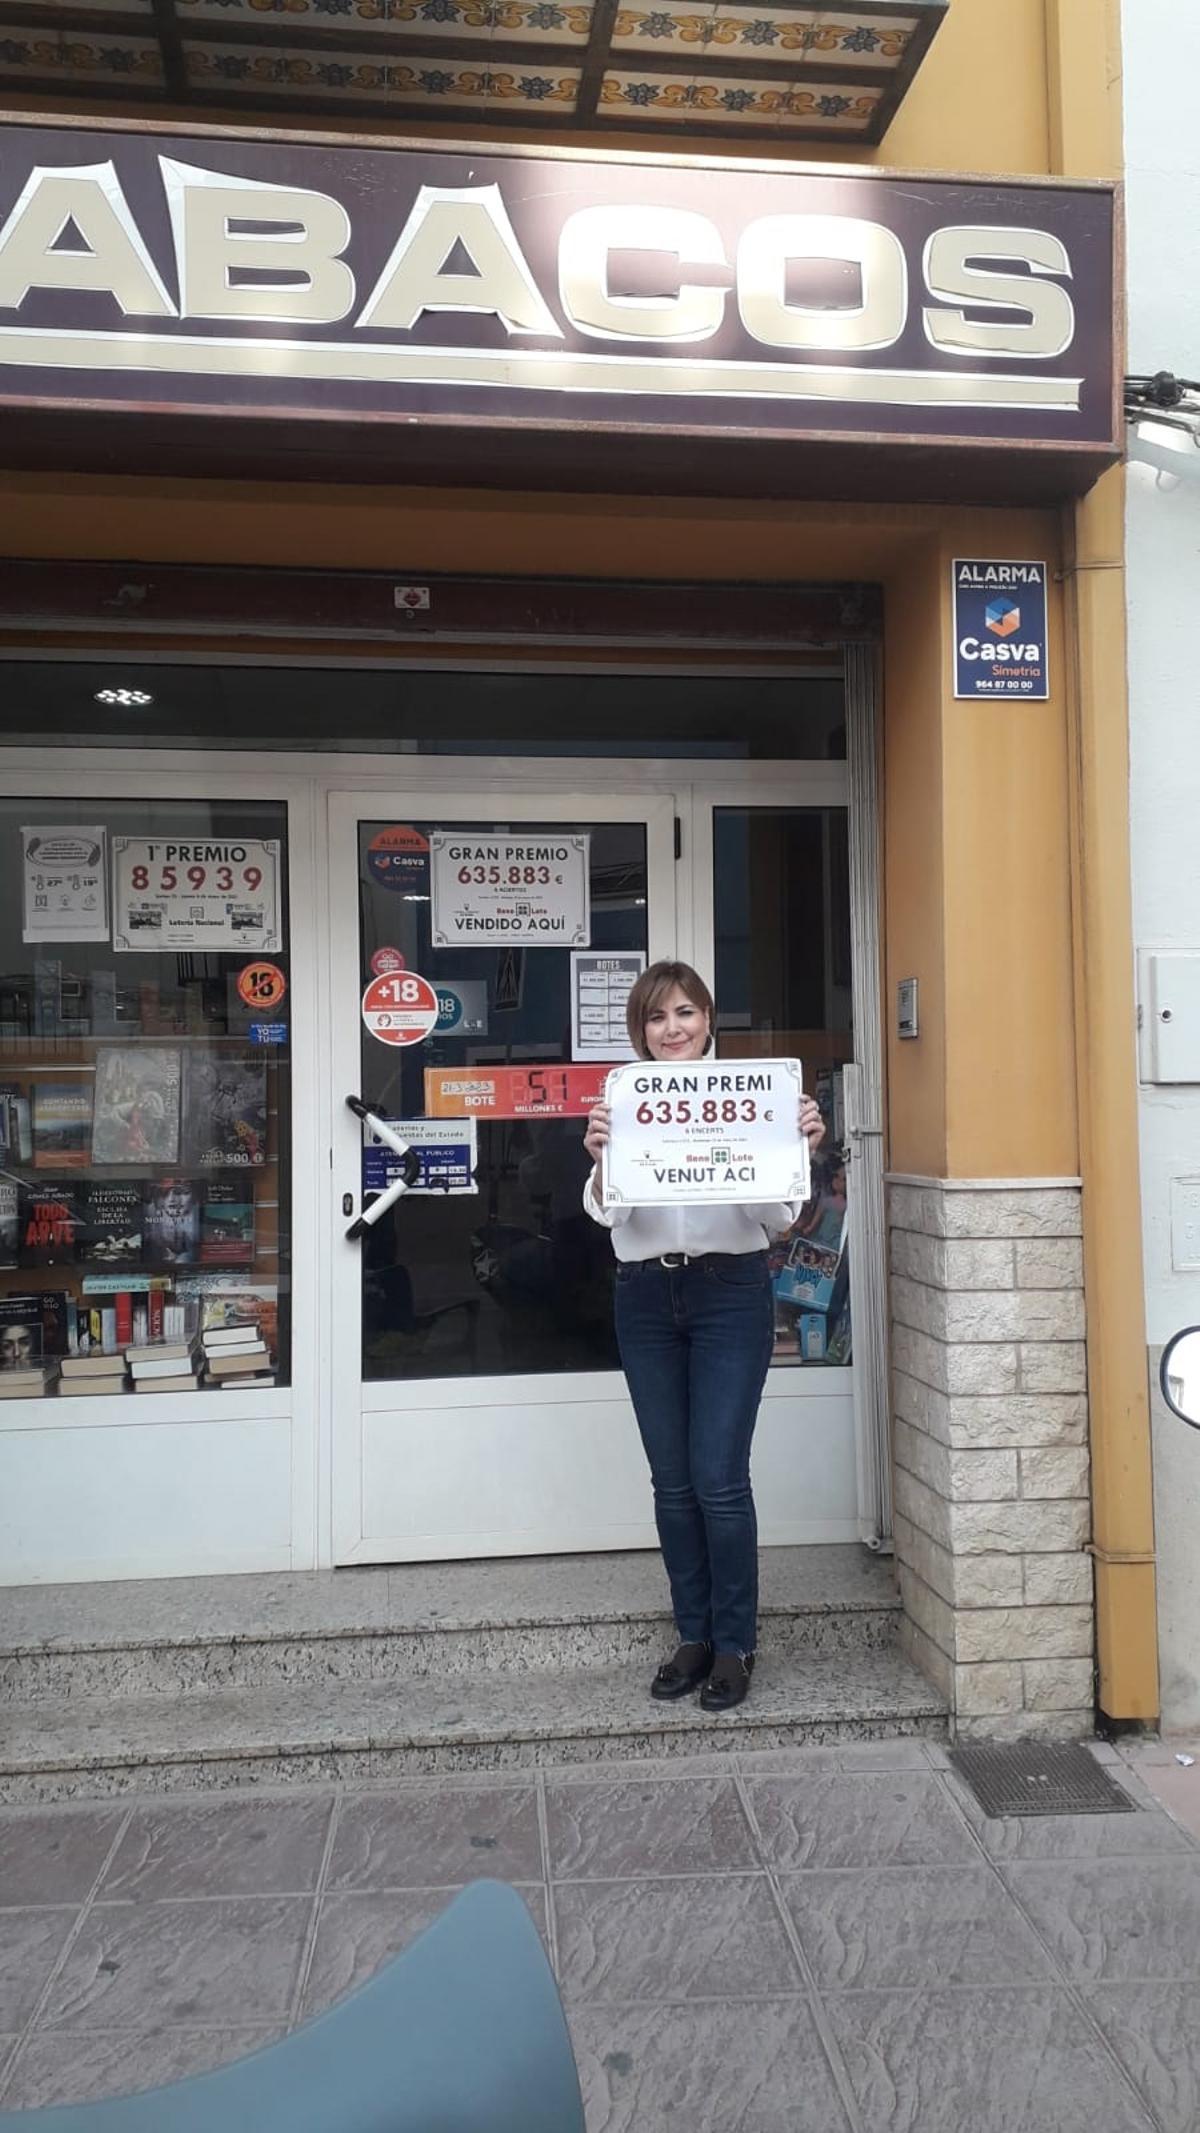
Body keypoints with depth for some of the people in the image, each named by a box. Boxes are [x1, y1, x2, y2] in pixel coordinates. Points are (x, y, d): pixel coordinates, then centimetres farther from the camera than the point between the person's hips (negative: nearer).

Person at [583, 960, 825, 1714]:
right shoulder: (622, 1100, 2)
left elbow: (777, 1220, 0)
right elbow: (607, 1212, -5)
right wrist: (598, 1159, -25)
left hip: (731, 1295, -2)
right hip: (647, 1300, 2)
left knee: (719, 1477, -3)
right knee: (673, 1482, 10)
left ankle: (736, 1644, 15)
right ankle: (695, 1636, 26)